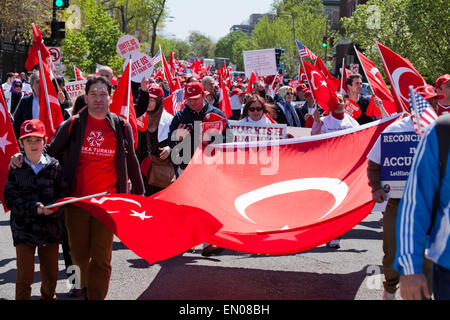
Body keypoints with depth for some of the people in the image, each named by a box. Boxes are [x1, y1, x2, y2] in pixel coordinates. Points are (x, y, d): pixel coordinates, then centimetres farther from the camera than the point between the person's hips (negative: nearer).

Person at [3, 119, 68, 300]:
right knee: (25, 276, -3)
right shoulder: (16, 169, -1)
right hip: (23, 228, -2)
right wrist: (35, 207, -18)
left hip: (50, 226, 2)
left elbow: (63, 194, 0)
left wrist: (52, 208, -20)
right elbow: (10, 198, -5)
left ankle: (48, 297, 34)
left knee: (50, 274, 12)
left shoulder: (54, 166, 1)